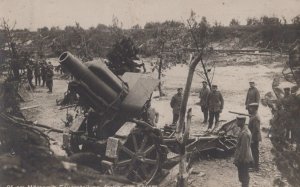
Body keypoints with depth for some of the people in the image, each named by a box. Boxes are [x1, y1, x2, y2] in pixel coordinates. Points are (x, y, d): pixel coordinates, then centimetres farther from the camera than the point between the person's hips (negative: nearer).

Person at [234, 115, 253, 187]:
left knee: (244, 176, 3)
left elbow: (243, 148, -25)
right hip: (246, 158, 9)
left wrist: (237, 159, -18)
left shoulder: (244, 133, -26)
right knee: (244, 176, 20)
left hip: (243, 159, -9)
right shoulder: (245, 129, 6)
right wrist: (237, 158, 20)